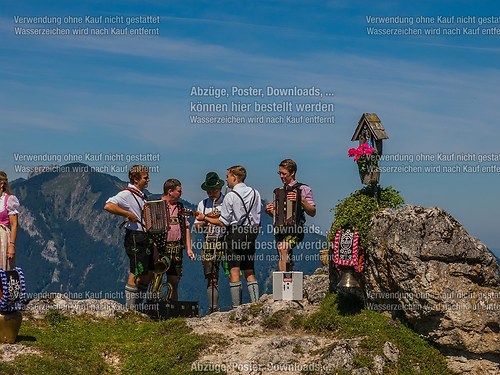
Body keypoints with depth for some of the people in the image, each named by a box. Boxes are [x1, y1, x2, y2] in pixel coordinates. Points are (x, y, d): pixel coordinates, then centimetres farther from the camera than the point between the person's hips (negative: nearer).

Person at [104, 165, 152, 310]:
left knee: (148, 273, 12)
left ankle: (138, 307, 21)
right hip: (135, 238, -10)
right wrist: (129, 214, -24)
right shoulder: (127, 193, -12)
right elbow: (108, 206, -27)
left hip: (145, 237, 10)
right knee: (136, 275, -6)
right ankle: (130, 309, 2)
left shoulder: (141, 195, 17)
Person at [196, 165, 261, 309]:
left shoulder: (230, 196, -10)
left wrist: (205, 218, 0)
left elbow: (223, 222, -9)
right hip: (251, 234, 6)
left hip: (235, 234, -6)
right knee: (250, 272, 11)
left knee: (234, 272, -4)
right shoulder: (255, 193, 7)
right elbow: (257, 218, 10)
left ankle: (236, 306, -5)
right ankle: (255, 304, 3)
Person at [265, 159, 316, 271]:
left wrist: (301, 201, -18)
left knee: (283, 249, -31)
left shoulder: (303, 189, 3)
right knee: (287, 262, 4)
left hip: (295, 230, -6)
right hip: (280, 231, 6)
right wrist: (270, 212, 6)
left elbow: (312, 213, -3)